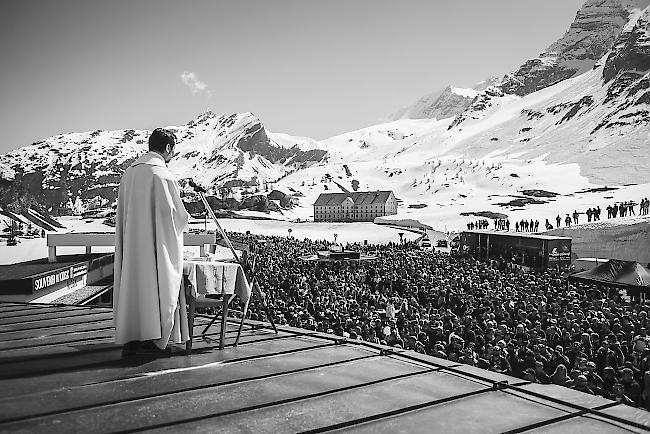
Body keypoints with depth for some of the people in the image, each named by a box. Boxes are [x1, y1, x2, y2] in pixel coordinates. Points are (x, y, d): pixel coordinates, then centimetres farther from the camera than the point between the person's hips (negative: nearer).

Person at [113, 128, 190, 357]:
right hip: (155, 242, -7)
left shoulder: (129, 172, 11)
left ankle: (130, 338, 16)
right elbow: (174, 212, -16)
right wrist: (184, 219, 6)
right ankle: (152, 339, 8)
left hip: (131, 242, 7)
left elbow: (123, 212, 15)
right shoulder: (161, 174, -13)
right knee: (156, 285, 2)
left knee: (132, 285, 11)